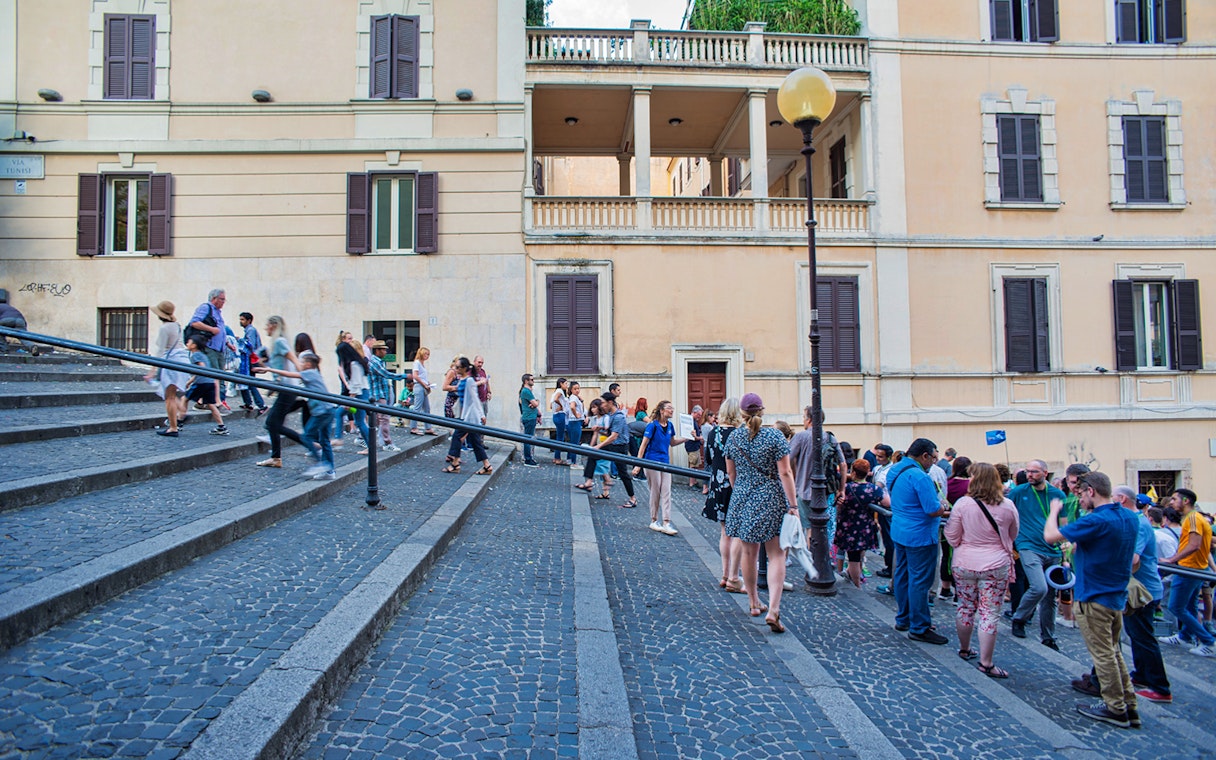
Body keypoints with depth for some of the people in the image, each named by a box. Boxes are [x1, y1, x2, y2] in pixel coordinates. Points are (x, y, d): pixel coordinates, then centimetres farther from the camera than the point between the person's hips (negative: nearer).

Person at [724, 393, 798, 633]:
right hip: (771, 500, -3)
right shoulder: (774, 437, -9)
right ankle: (773, 609, -11)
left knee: (749, 553, 15)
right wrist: (793, 505, -8)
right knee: (776, 555, 0)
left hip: (743, 500, 3)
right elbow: (785, 473, -12)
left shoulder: (734, 437, 2)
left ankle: (754, 603, 28)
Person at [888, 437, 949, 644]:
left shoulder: (894, 470, 8)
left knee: (902, 576, 17)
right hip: (919, 536, -10)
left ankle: (903, 620, 29)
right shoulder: (919, 476, -23)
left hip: (899, 532, 10)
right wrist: (944, 507, -2)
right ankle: (919, 628, 7)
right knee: (920, 581, -1)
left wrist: (938, 510, 16)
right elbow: (934, 510, -24)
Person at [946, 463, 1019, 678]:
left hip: (964, 564, 1)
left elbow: (952, 537, -5)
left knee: (965, 607, 16)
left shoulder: (963, 503, -12)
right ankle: (985, 662, 6)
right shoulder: (1008, 506, -7)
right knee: (990, 614, 3)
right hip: (996, 565, -1)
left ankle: (965, 650, 33)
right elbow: (1013, 535, 9)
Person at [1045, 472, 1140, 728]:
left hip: (1094, 598, -9)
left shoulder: (1096, 521, -24)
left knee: (1103, 655, 3)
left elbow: (1050, 536, -21)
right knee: (1113, 652, 19)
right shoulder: (1130, 518, 4)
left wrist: (1054, 511, -5)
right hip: (1118, 595, 9)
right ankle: (1129, 706, 24)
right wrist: (1079, 548, 14)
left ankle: (1115, 709, 12)